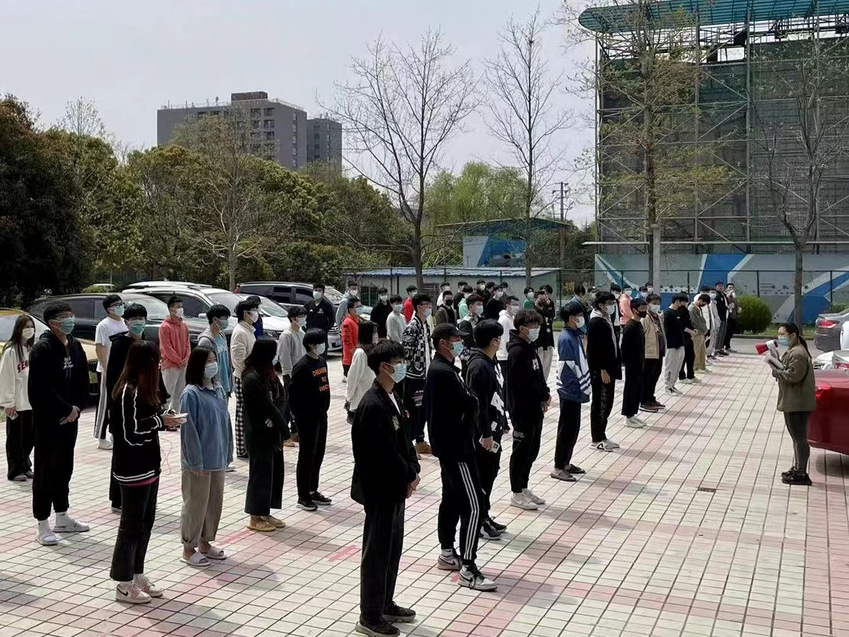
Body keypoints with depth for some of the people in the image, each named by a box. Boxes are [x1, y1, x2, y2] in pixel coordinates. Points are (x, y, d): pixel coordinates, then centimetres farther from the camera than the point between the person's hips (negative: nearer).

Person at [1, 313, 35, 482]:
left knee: (29, 437, 13)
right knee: (15, 438, 4)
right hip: (16, 404, -6)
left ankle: (25, 467, 26)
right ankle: (15, 471, 12)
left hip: (31, 403, 6)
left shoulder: (33, 350, 7)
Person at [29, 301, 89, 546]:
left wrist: (77, 407, -4)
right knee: (44, 470, -1)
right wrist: (67, 409, -15)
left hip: (70, 417, 7)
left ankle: (62, 518, 26)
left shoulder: (75, 346, 8)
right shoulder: (42, 349, -14)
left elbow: (83, 381, 11)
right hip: (46, 419, -7)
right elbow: (42, 389, -20)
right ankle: (43, 525, 5)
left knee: (64, 467, 15)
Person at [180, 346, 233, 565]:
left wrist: (227, 454, 11)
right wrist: (196, 462, -17)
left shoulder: (219, 390, 6)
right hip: (198, 463, -7)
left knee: (215, 502, 15)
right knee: (196, 504, 4)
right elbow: (189, 430, -16)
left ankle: (205, 543, 30)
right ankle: (189, 549, 17)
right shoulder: (191, 394, -15)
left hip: (217, 460, 7)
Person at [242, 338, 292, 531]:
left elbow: (279, 399, 2)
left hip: (272, 432, 8)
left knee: (274, 471, 14)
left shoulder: (268, 374, 7)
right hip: (259, 435, -8)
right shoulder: (252, 379, -20)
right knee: (261, 473, 1)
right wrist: (285, 431, -15)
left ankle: (265, 513, 26)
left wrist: (282, 429, -12)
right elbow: (267, 407, -20)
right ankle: (255, 518, 14)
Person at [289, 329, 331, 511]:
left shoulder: (322, 361, 8)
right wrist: (298, 414, -13)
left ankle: (313, 491, 27)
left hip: (321, 415, 8)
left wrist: (324, 407, 13)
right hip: (307, 418, -8)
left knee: (319, 454, 15)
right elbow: (293, 392, -17)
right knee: (307, 456, 0)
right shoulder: (302, 366, -18)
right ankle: (303, 496, 10)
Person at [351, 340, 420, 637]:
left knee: (393, 547, 19)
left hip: (396, 486, 9)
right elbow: (385, 452, -24)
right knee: (377, 551, 2)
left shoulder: (392, 398, 7)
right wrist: (408, 478, -13)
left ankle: (385, 603, 34)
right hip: (380, 489, -9)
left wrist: (413, 471, 2)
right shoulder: (373, 405, -23)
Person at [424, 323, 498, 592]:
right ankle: (468, 570, -7)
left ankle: (447, 554, 29)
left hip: (447, 444, 11)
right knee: (475, 505, -9)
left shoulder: (437, 369, 11)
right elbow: (470, 405, -23)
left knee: (452, 499, 19)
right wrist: (472, 399, -1)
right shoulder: (445, 373, -22)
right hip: (457, 446, -11)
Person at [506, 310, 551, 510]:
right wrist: (543, 397, -13)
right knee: (522, 450, 0)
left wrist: (545, 395, 2)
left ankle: (523, 488, 28)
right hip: (523, 410, -9)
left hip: (535, 408, 9)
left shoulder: (531, 348, 12)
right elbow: (523, 383, -23)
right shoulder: (517, 352, -19)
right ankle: (517, 494, 11)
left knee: (532, 450, 16)